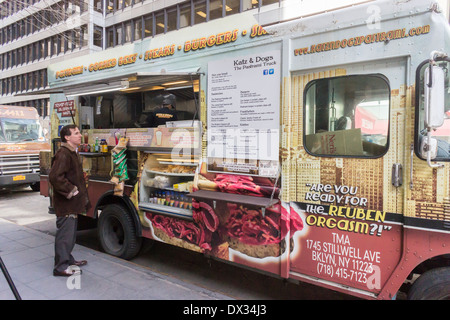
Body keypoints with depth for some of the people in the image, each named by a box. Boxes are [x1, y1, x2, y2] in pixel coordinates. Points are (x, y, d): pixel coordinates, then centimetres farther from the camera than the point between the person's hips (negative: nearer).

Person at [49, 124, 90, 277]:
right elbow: (55, 177, -28)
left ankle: (68, 260, 33)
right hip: (65, 203, -10)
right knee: (65, 234, -2)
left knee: (70, 233, 20)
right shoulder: (63, 154, -19)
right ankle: (61, 267, 8)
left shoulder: (72, 153, 15)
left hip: (72, 203, 10)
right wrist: (71, 191, -21)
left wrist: (83, 197, 19)